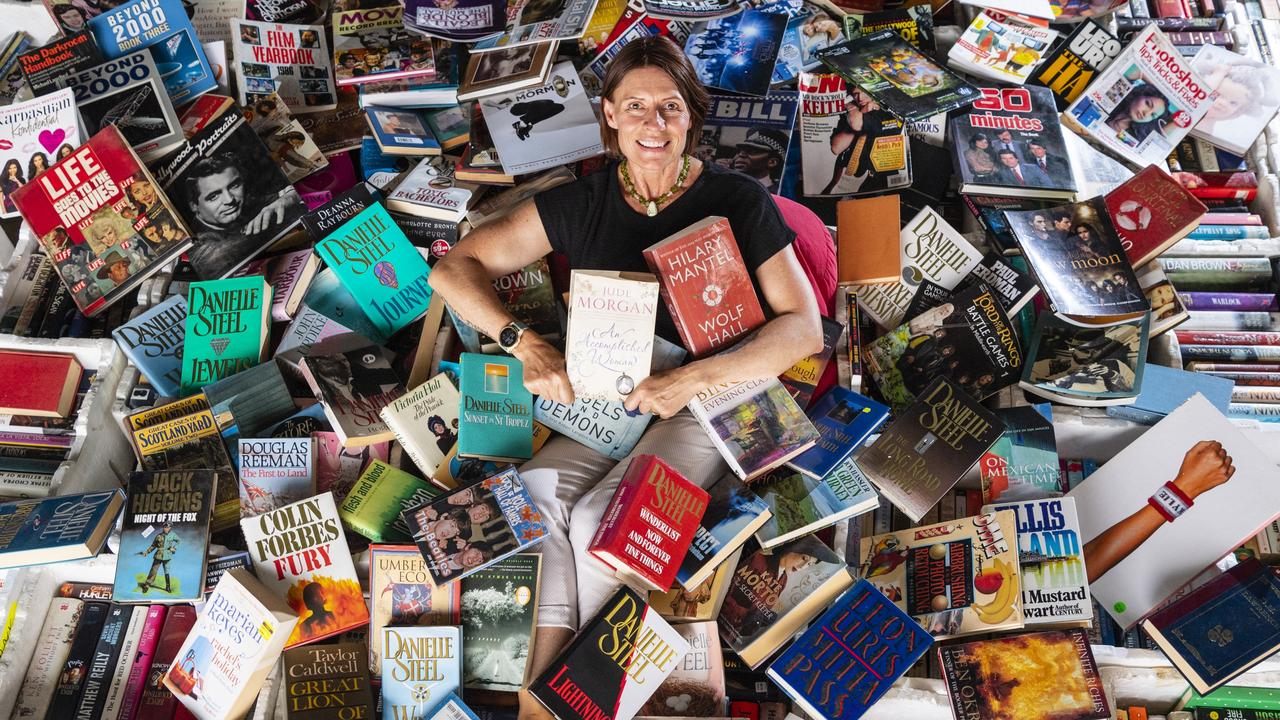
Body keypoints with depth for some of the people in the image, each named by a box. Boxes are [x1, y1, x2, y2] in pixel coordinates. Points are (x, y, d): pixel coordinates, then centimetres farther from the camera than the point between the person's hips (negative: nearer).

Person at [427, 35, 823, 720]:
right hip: (605, 399, 3)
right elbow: (453, 268, 3)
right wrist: (525, 343, -14)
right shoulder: (581, 202, 5)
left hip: (708, 405, -3)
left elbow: (803, 328, -8)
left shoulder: (738, 201, -3)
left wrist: (693, 377, -21)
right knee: (537, 489, -27)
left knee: (600, 518, -28)